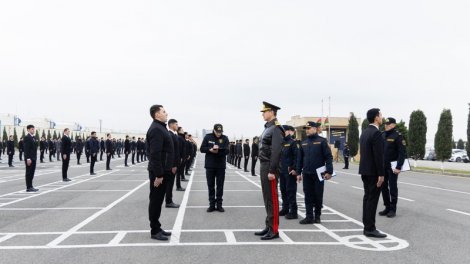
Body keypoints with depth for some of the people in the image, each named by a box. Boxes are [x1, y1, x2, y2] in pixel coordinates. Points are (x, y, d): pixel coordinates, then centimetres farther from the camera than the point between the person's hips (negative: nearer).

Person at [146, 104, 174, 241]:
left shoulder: (161, 127, 15)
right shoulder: (156, 129, -18)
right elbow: (155, 154, -24)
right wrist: (158, 174, -25)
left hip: (163, 170, 10)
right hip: (158, 172, -10)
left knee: (158, 200, 15)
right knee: (156, 200, -1)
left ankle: (157, 228, 24)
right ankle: (155, 231, 8)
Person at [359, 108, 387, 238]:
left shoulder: (365, 132, 12)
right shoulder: (376, 133, -16)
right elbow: (378, 156, -20)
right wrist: (381, 174, -18)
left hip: (365, 170, 9)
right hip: (373, 172, -9)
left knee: (367, 198, 12)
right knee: (372, 199, -5)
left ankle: (367, 226, 17)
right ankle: (370, 229, -1)